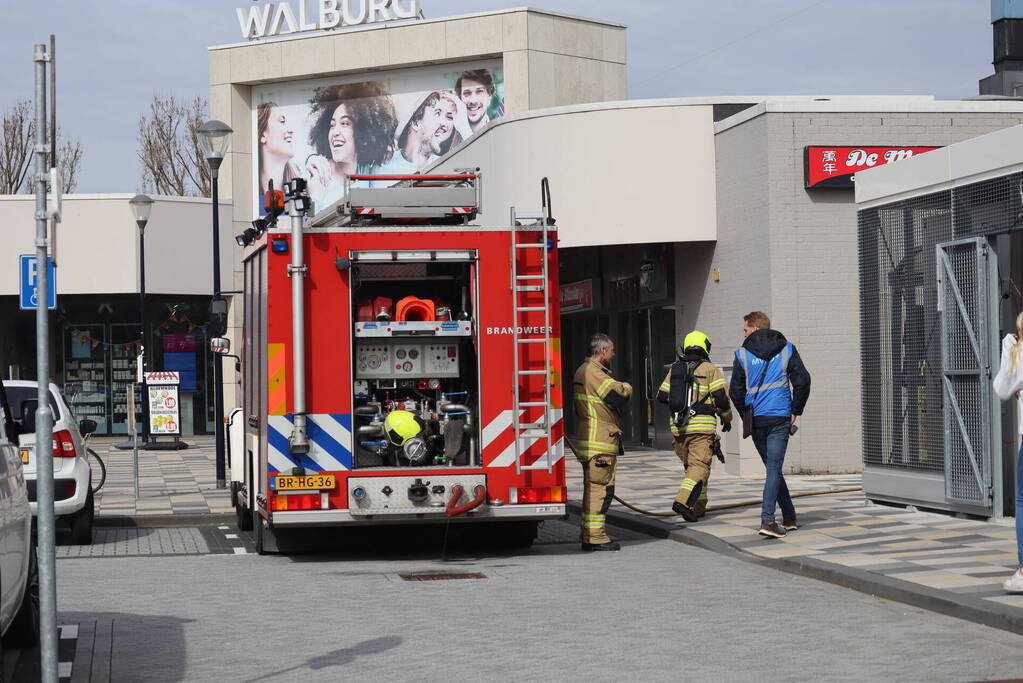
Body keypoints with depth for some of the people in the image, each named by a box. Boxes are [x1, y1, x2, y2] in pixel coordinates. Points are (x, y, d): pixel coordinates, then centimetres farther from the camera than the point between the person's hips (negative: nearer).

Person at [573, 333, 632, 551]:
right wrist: (627, 386, 0)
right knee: (599, 488, -10)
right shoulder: (592, 372, -15)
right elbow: (619, 394, -20)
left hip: (600, 442, 11)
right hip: (598, 443, -11)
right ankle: (594, 536, -10)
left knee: (596, 488, 15)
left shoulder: (591, 370, 20)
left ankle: (589, 535, 20)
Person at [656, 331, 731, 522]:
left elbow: (662, 395, 12)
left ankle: (698, 507, 20)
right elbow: (720, 396, -9)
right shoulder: (711, 370, -1)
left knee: (690, 465, 17)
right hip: (702, 425, -5)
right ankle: (683, 501, -26)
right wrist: (726, 418, 6)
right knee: (700, 466, -6)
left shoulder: (675, 369, 12)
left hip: (678, 427, 5)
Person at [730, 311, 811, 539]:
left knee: (773, 468, 13)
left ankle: (789, 518, 17)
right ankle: (767, 520, -18)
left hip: (756, 419, 1)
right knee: (774, 469, -5)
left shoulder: (742, 355, 4)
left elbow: (736, 391, 3)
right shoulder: (786, 349, 5)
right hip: (780, 418, -1)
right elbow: (802, 381, -1)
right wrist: (795, 411, 9)